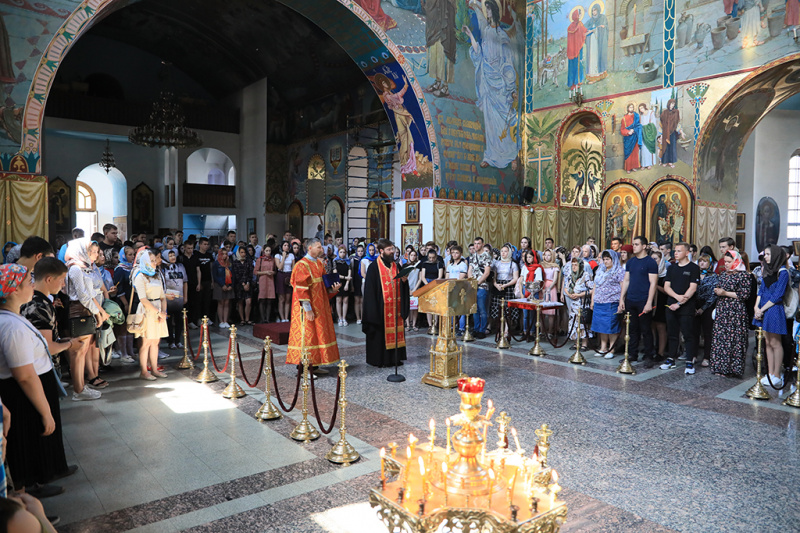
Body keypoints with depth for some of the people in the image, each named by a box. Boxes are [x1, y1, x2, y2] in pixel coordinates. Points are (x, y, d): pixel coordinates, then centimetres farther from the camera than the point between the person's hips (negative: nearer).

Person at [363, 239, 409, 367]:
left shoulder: (396, 266, 12)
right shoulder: (374, 267, -5)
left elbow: (402, 287, 17)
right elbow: (370, 289, -9)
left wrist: (404, 281, -7)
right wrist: (373, 310, -14)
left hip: (395, 306, 5)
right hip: (382, 307, -5)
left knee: (396, 331, 7)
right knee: (381, 332, -1)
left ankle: (395, 357, 16)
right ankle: (380, 359, 8)